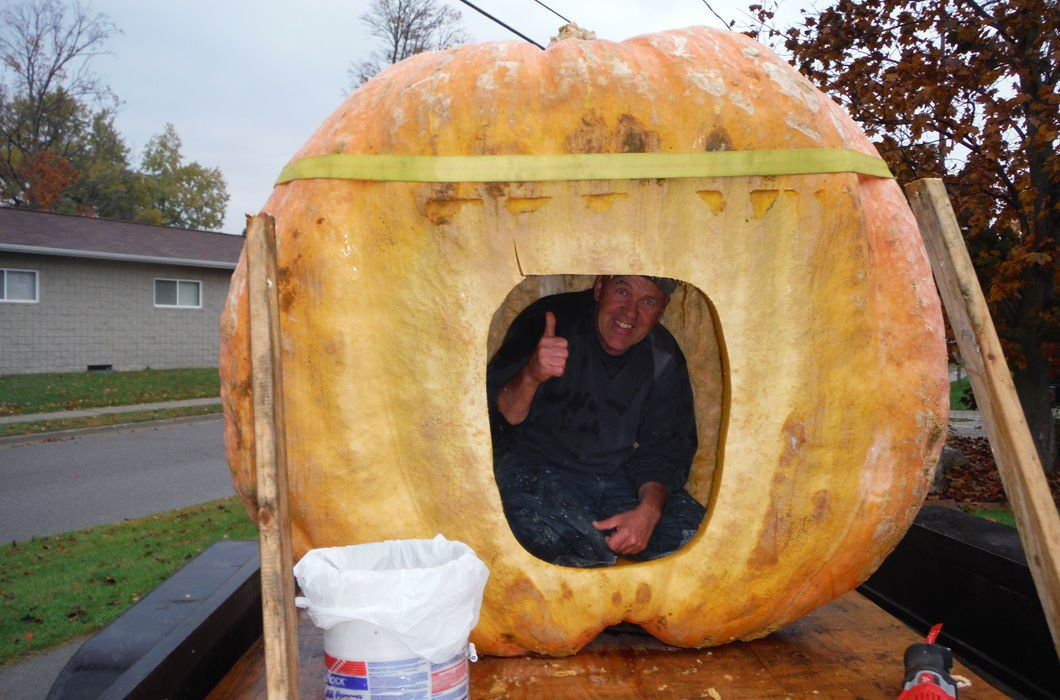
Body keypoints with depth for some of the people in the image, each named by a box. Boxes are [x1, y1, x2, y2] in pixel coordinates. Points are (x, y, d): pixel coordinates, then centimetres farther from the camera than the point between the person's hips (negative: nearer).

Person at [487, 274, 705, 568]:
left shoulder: (664, 358, 1)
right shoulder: (548, 321, -12)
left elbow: (666, 447, 5)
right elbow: (497, 417, -15)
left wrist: (649, 509, -15)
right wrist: (530, 377, -38)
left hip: (619, 476, 5)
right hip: (536, 466, -5)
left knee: (696, 534, -16)